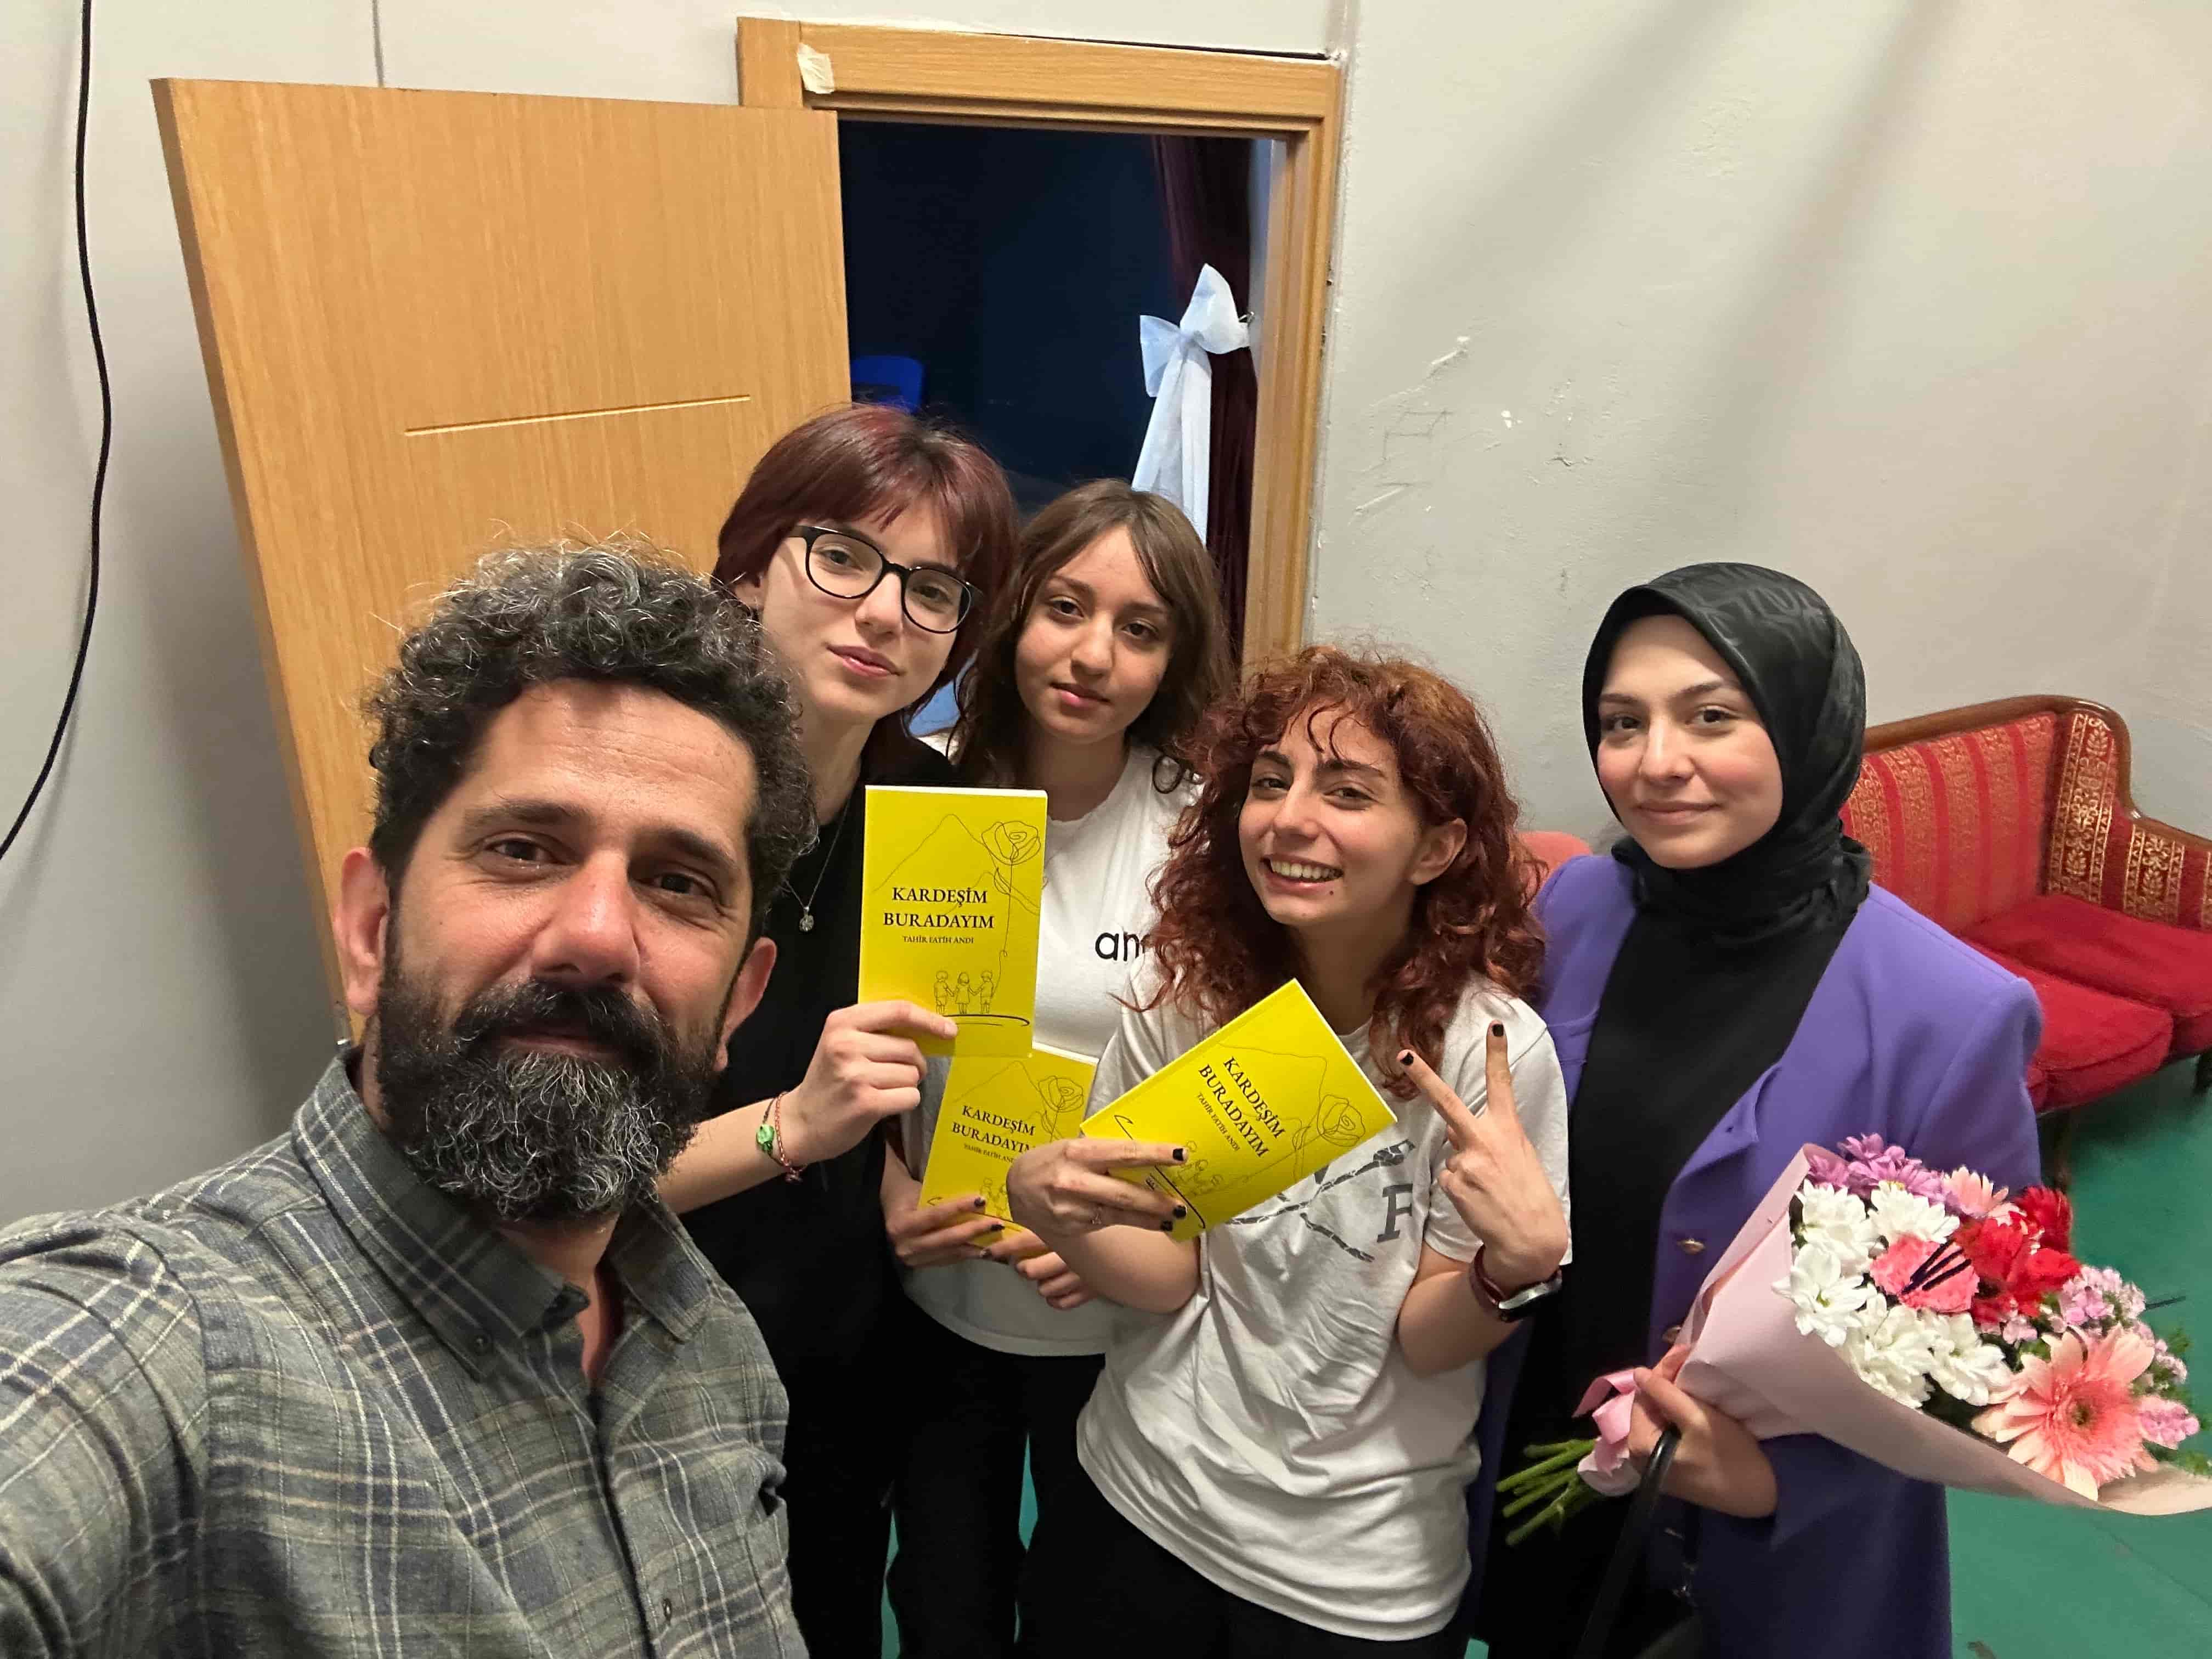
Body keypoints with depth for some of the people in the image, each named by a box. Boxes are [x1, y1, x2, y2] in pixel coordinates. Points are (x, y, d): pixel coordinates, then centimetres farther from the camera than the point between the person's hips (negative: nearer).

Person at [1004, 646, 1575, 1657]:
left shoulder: (1492, 1049, -20)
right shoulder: (1188, 999, -11)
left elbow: (1426, 1340, -12)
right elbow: (1170, 1276, -6)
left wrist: (1521, 1261, -31)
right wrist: (1049, 1211, -25)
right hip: (1136, 1502, 3)